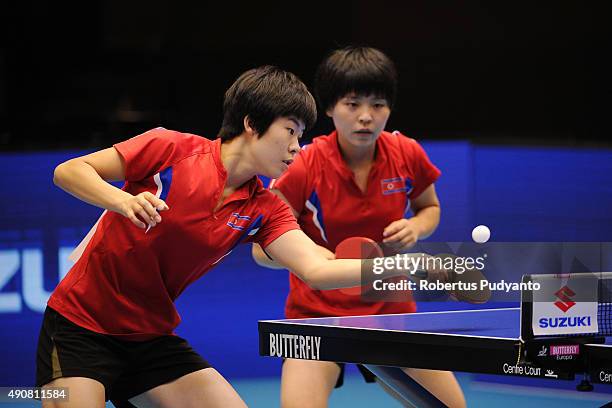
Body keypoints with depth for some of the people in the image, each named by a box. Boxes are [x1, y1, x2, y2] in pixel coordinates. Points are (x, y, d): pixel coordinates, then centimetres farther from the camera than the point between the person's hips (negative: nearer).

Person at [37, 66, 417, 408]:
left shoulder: (263, 210, 0)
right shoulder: (172, 149, -13)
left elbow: (317, 270, -12)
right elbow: (68, 171, -10)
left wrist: (397, 266, -25)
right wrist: (122, 200, -28)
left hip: (153, 337, 6)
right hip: (80, 325, -5)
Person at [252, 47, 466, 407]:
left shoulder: (408, 155, -7)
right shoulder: (304, 168, -17)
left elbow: (430, 208, 13)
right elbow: (262, 249, -14)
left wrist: (415, 228, -10)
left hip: (391, 310, 4)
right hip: (318, 312, -4)